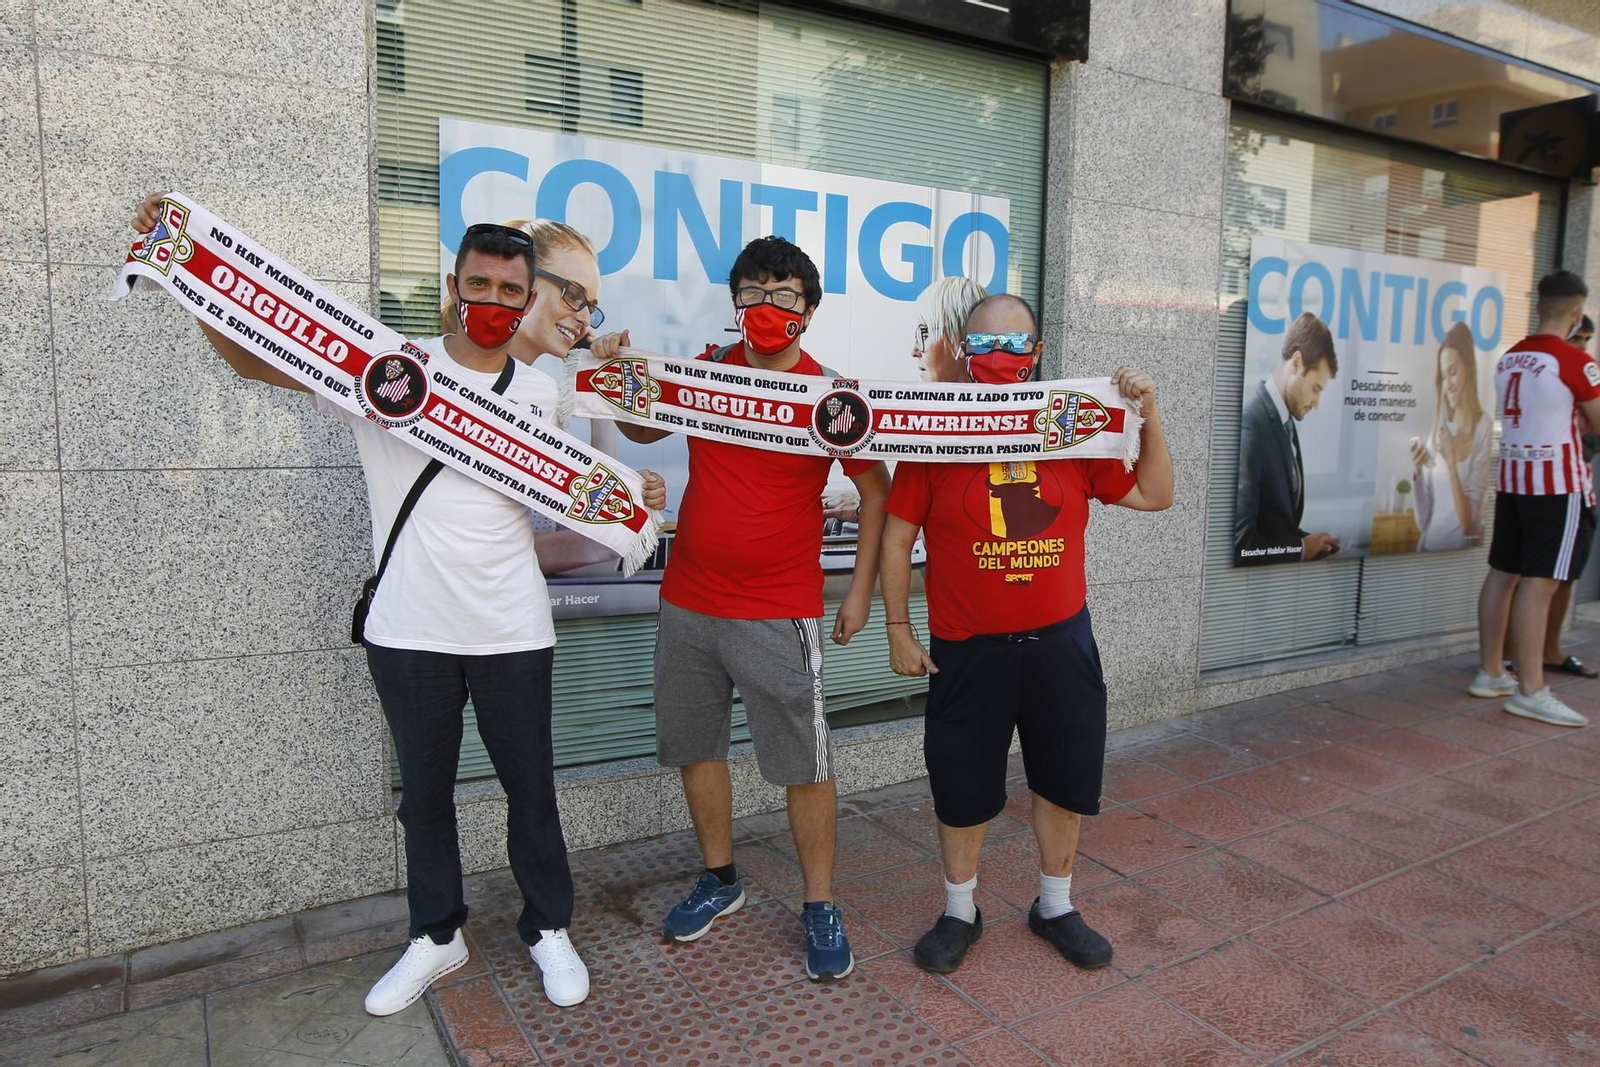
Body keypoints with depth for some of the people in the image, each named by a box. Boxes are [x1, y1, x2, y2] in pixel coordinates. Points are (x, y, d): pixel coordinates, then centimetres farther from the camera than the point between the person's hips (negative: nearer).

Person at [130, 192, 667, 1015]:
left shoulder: (540, 396, 5)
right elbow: (256, 361, -2)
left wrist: (632, 499, -8)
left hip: (511, 630, 1)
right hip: (409, 629, 0)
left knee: (529, 785, 11)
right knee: (424, 791, 15)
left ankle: (549, 929, 32)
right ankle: (436, 937, 35)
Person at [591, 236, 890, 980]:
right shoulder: (707, 371, 4)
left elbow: (875, 491, 1)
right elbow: (645, 429, 20)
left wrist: (861, 591, -3)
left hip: (779, 615, -4)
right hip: (688, 603, 5)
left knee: (804, 766, 2)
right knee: (696, 748, 15)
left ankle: (820, 907, 20)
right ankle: (720, 879, 35)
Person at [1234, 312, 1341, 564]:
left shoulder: (1286, 422, 7)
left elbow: (1284, 520, 14)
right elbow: (1241, 543, -20)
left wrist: (1312, 542, -1)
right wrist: (1302, 547, -10)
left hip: (1285, 563, 7)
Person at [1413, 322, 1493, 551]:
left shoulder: (1483, 427, -4)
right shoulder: (1437, 431, 9)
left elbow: (1468, 522, -10)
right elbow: (1423, 521, 8)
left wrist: (1452, 462, -17)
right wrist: (1418, 474, -6)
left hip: (1461, 551, -3)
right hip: (1429, 549, 4)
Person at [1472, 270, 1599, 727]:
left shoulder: (1509, 358, 9)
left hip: (1511, 477, 7)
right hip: (1558, 483, -7)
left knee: (1503, 574, 11)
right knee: (1539, 582, -7)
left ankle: (1490, 673, 19)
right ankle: (1530, 692, -5)